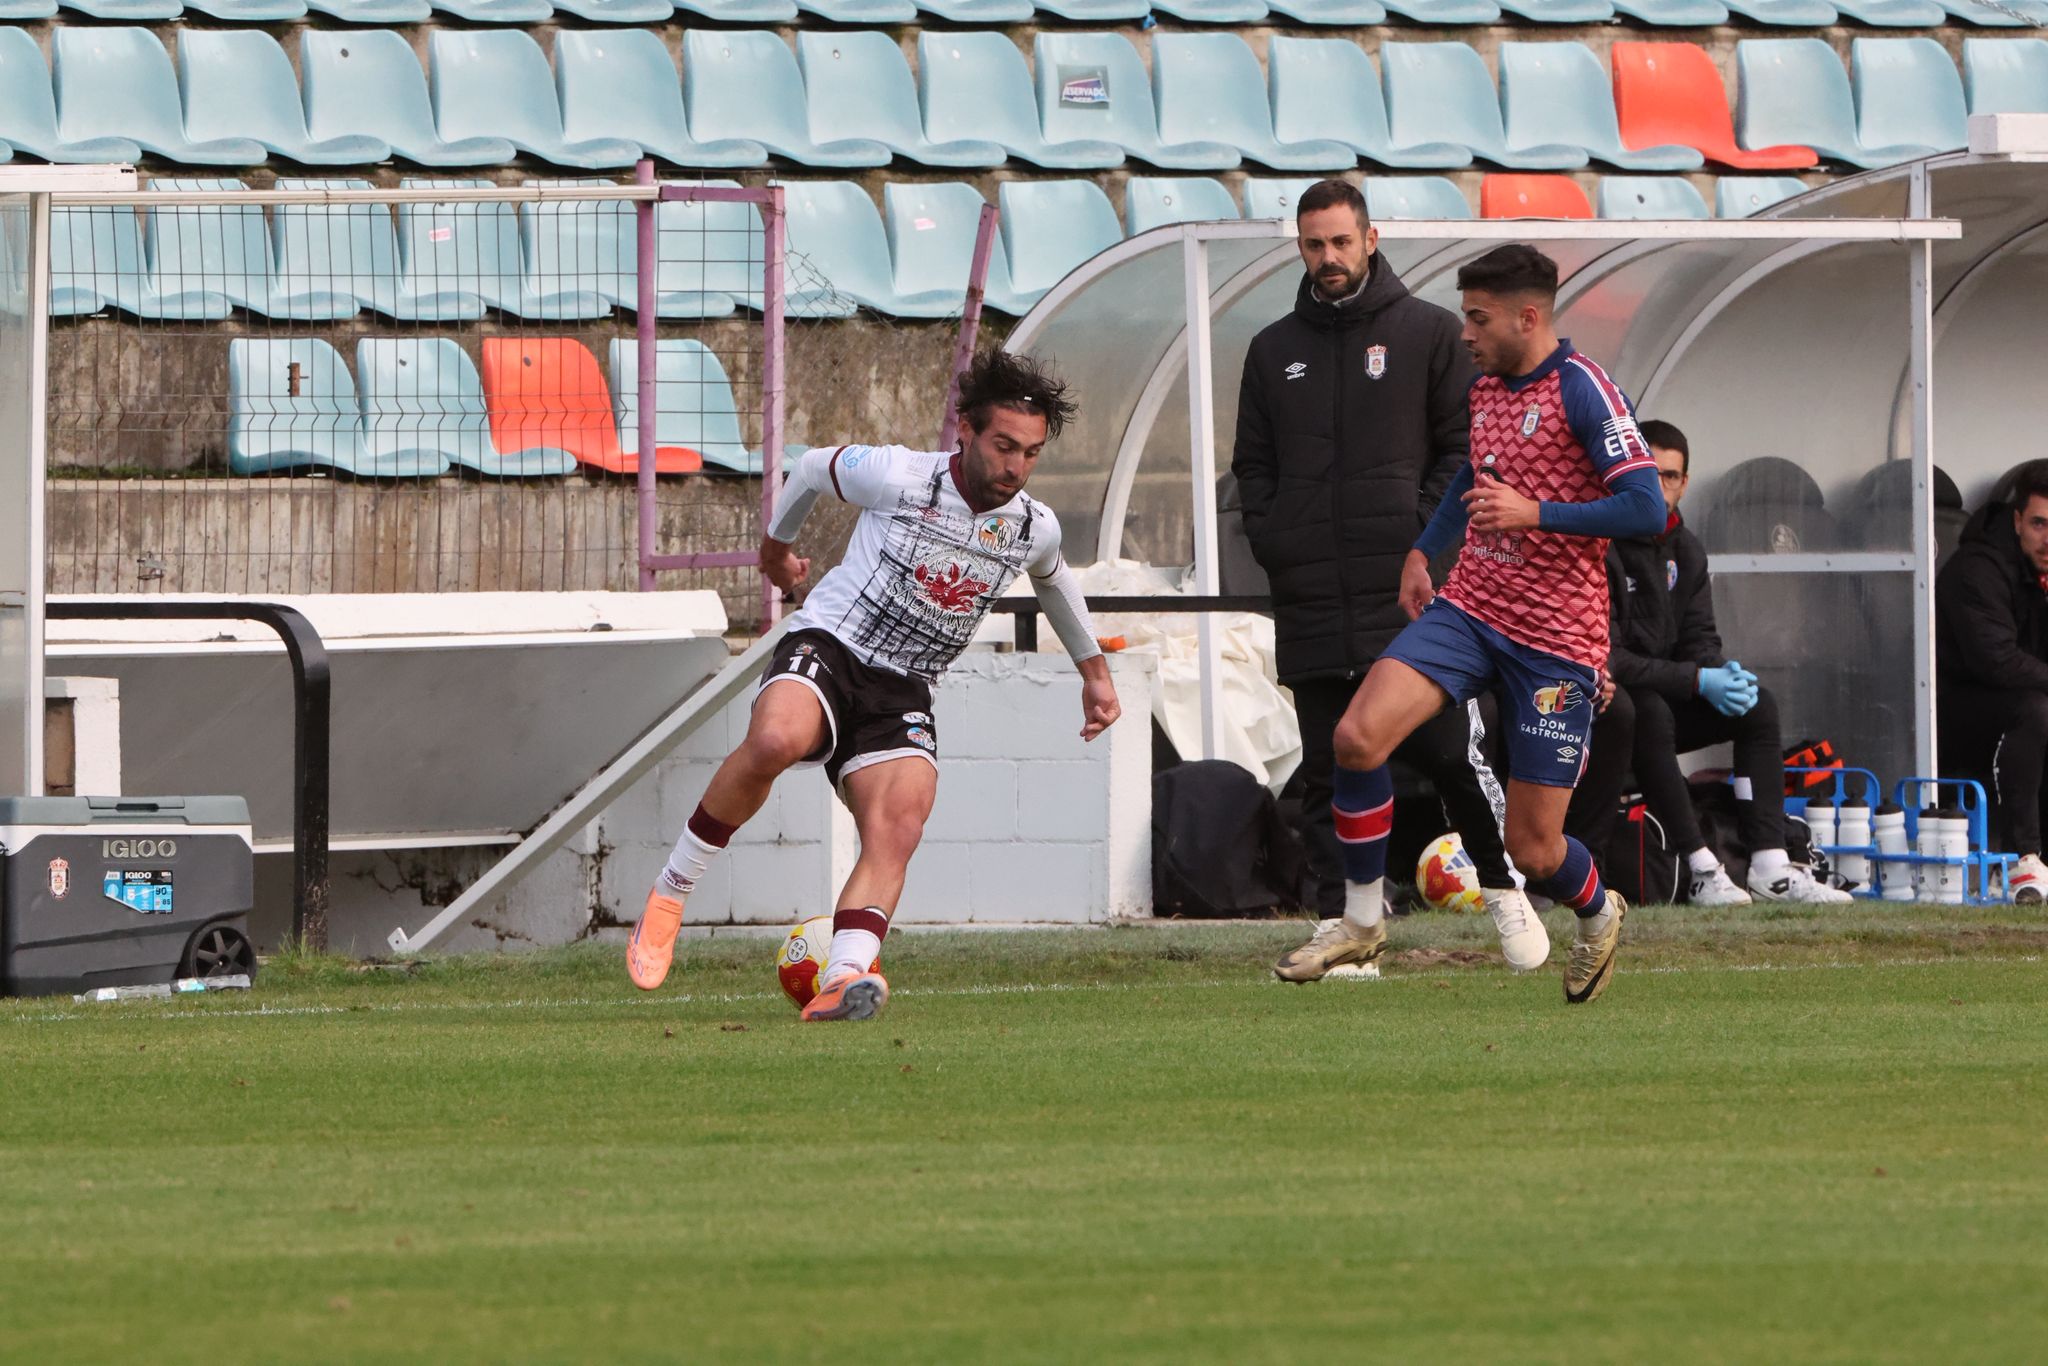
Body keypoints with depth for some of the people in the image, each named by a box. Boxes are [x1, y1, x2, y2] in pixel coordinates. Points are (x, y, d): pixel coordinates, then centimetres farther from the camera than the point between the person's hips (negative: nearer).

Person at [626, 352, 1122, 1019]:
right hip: (827, 646, -4)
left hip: (902, 692, 4)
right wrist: (776, 544, 27)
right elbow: (813, 467, 11)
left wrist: (1094, 671, 40)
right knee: (775, 740, -37)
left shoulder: (1035, 529, 5)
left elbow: (1053, 581, 31)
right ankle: (669, 894, -19)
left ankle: (843, 981, -37)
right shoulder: (900, 477, -9)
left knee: (899, 831, -24)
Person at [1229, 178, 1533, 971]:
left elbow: (1467, 445, 3)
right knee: (1329, 773, 0)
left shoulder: (1428, 333, 6)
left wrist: (1424, 535, -8)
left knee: (1444, 753, -5)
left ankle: (1503, 884, 13)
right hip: (1311, 604, 3)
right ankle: (1341, 919, 0)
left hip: (1412, 593, -3)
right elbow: (1252, 464, 18)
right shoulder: (1274, 351, 16)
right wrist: (1274, 542, 2)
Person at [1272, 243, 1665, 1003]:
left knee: (1534, 848, -2)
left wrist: (1536, 513, -25)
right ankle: (1362, 924, -3)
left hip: (1555, 640, -6)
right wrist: (1424, 550, 25)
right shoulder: (1486, 390, 11)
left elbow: (1646, 509, -20)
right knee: (1358, 735, -19)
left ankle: (1598, 916, 35)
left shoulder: (1581, 391, -13)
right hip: (1468, 607, 6)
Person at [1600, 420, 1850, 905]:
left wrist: (1724, 674, -15)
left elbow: (1700, 641, 11)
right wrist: (1698, 681, -24)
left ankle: (1770, 867, -17)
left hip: (1661, 698, 8)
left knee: (1758, 706, -6)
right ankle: (1702, 870, -38)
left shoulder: (1685, 550, 9)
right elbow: (1604, 658, -23)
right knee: (1650, 712, -38)